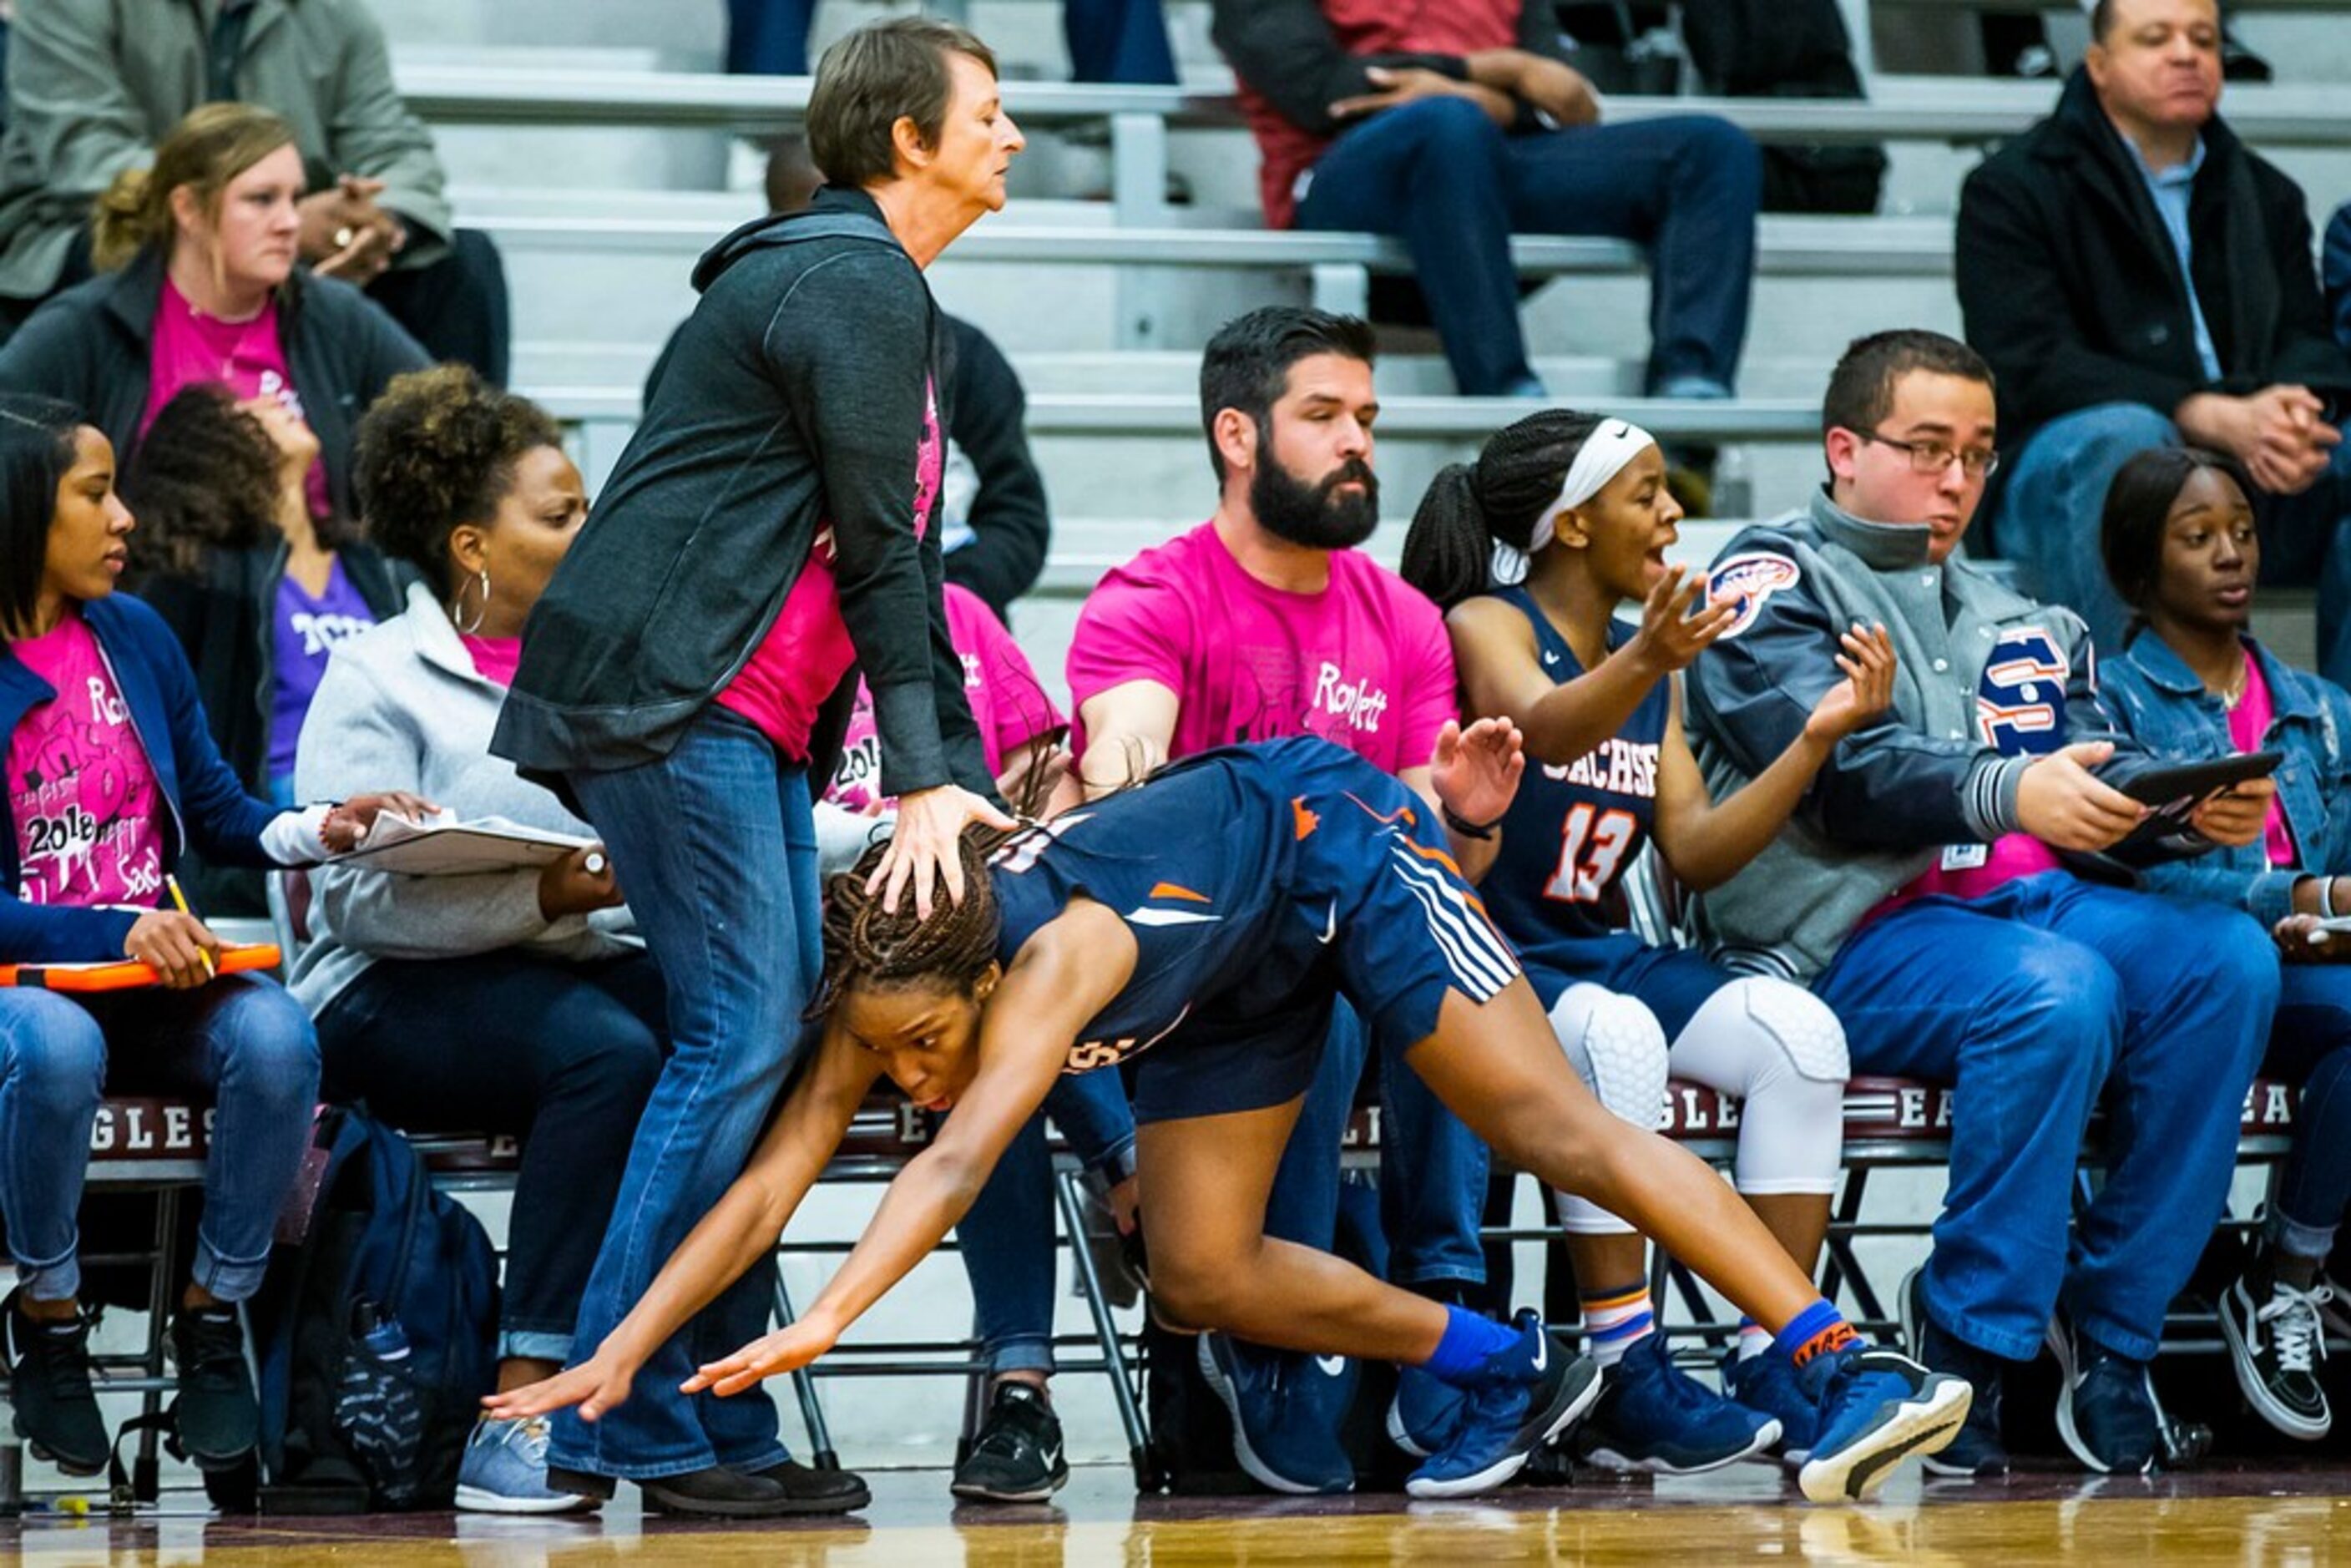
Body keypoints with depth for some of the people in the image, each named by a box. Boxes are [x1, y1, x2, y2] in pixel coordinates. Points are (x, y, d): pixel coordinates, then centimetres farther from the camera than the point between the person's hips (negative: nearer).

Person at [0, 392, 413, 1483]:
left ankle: (213, 1312, -9)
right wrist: (117, 934, -24)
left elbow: (218, 812, 14)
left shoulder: (134, 637, 7)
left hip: (156, 979, 4)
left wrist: (321, 830, -5)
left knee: (276, 1036, -28)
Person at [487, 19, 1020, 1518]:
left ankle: (725, 1427, 7)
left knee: (781, 1050, 6)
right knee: (739, 1043, -13)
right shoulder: (855, 282, -9)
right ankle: (619, 1418, -13)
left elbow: (906, 565, 24)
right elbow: (876, 550, -14)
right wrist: (926, 778, -15)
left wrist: (971, 783, 18)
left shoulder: (884, 292, 23)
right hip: (662, 693, -10)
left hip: (747, 721, 10)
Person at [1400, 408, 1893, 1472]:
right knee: (1617, 1034, -37)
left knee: (1801, 1032, -17)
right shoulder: (1484, 625, -6)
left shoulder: (1650, 668, 16)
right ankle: (1628, 1388, -30)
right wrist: (1645, 662, -50)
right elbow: (1542, 725, -30)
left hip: (1602, 954, 7)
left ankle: (1774, 1367, -15)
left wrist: (1818, 739, 0)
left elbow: (1695, 854, 10)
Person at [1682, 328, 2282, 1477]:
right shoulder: (1775, 580, 7)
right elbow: (1835, 767, -11)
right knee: (2055, 991, -35)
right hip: (1856, 933, -6)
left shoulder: (2014, 618, 29)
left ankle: (2109, 1326, -19)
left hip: (2029, 902, 6)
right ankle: (1966, 1342, -25)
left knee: (2227, 958, -22)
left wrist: (2192, 806, -8)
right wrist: (2006, 793, -28)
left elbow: (2100, 777, 16)